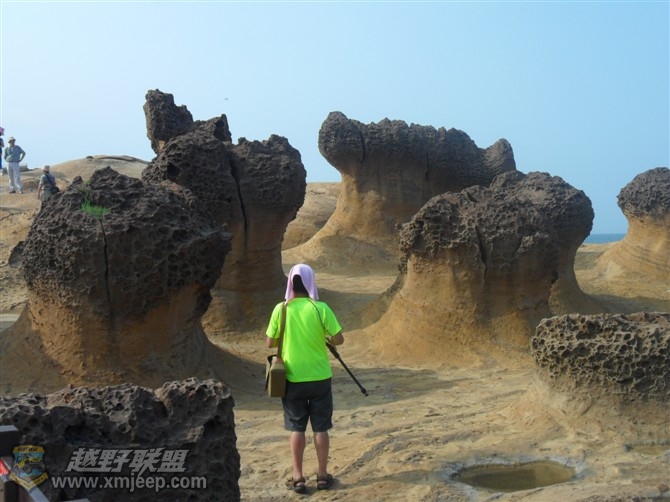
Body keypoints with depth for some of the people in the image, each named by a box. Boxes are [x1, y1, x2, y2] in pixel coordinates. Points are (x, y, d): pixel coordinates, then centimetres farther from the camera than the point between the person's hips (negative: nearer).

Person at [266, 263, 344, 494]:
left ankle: (298, 477, 12)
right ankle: (323, 475, 16)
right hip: (320, 377, -1)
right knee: (321, 427, 10)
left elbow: (270, 343, -1)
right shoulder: (320, 308, -10)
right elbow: (339, 340, -8)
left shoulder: (281, 309, -7)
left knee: (296, 427, 10)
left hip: (293, 378, 1)